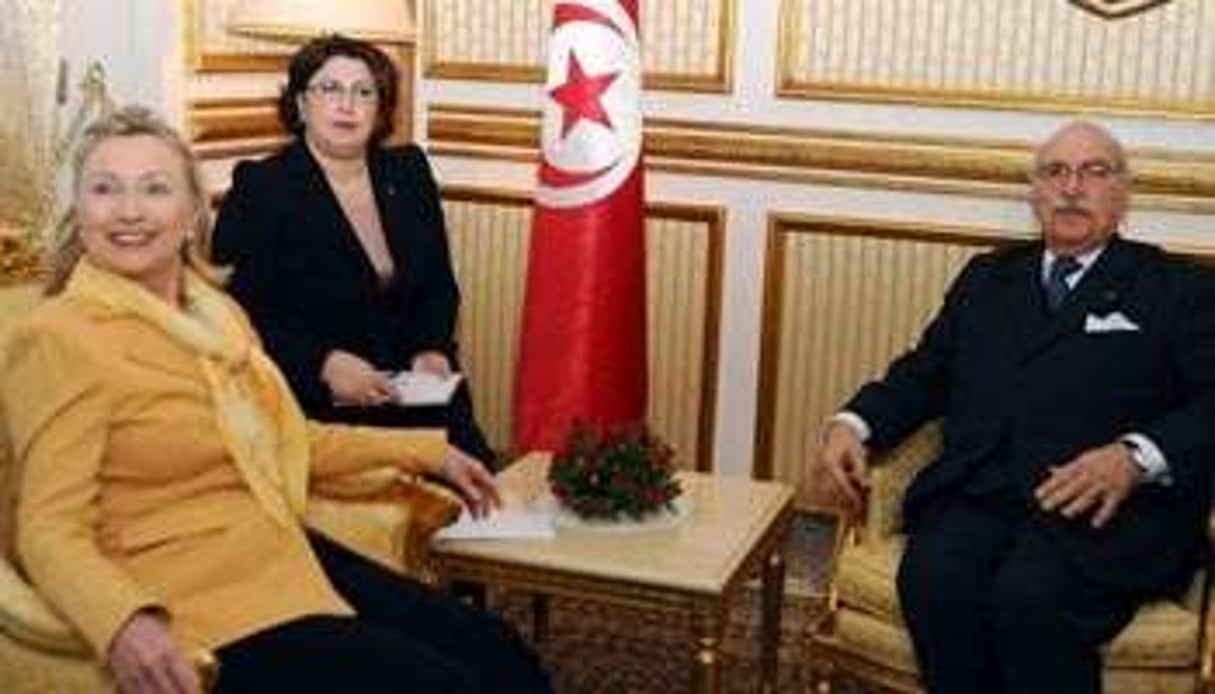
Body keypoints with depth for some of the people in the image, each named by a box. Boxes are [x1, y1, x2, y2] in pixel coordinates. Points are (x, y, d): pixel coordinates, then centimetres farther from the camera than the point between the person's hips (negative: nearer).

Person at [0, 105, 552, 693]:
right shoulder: (57, 337, -11)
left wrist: (427, 450, 24)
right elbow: (51, 530, -17)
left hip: (289, 559, 8)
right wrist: (123, 622, -38)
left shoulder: (217, 312, 11)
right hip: (196, 600, -7)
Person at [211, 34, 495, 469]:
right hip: (314, 409, -4)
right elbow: (239, 313, -8)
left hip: (417, 397, 5)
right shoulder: (260, 188, -2)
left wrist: (432, 351, -2)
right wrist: (324, 364, -20)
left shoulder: (410, 173, 13)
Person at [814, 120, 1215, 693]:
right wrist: (852, 424, 1)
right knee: (934, 578, -30)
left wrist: (1136, 458, -17)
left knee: (1030, 594, -33)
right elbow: (924, 373, 21)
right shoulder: (987, 278, 26)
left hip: (1112, 505, -3)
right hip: (983, 491, 3)